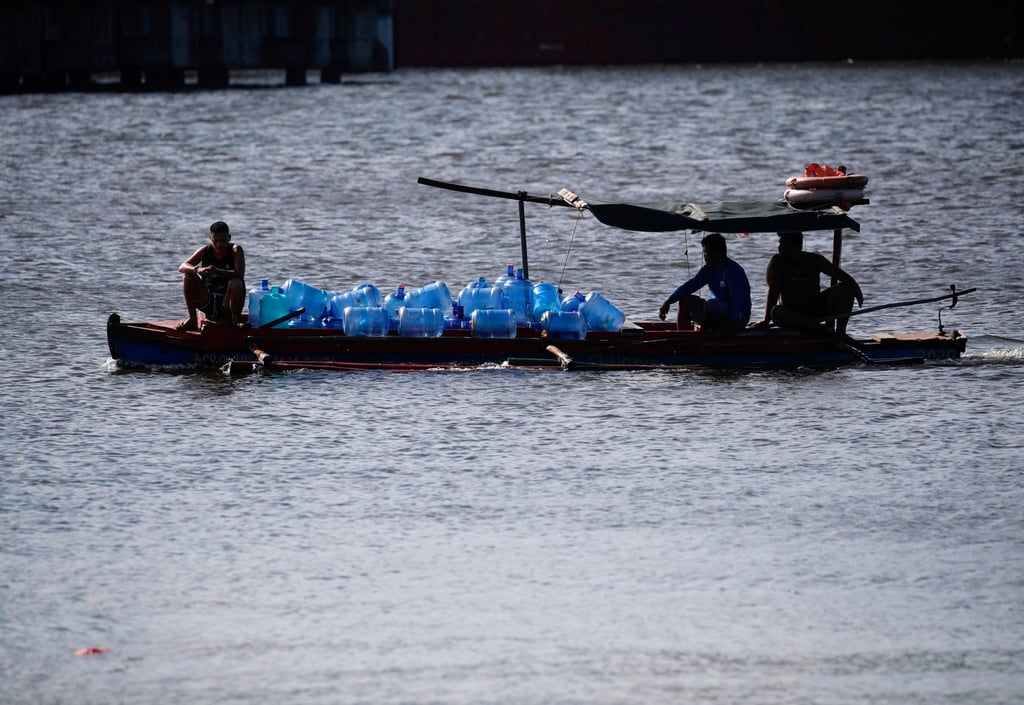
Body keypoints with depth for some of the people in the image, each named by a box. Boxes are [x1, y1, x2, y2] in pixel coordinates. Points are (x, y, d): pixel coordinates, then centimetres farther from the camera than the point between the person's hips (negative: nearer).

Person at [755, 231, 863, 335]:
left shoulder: (814, 260, 1)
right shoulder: (777, 262, -2)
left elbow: (841, 276, -3)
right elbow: (773, 291, -11)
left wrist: (856, 288, -24)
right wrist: (766, 321, -22)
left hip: (815, 310, 2)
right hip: (791, 313, -2)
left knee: (845, 289, -15)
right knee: (776, 312, -37)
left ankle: (840, 332, -19)